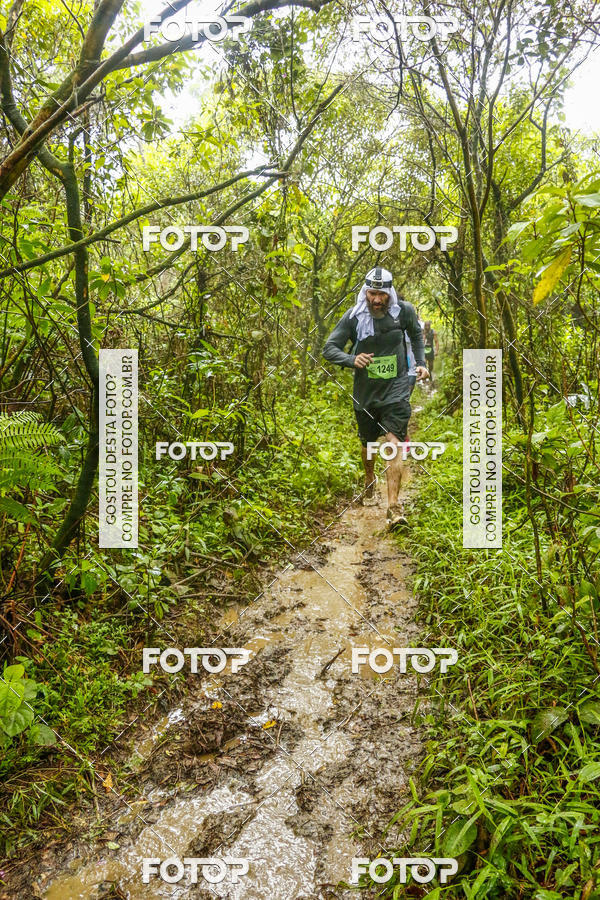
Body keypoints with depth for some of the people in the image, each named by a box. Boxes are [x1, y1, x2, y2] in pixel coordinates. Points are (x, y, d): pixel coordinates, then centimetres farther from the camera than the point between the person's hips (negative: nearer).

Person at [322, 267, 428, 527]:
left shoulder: (404, 311, -4)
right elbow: (329, 348, -9)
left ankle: (394, 507, -18)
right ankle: (369, 482, 50)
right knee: (368, 443, 18)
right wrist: (352, 359, -27)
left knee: (394, 442, -17)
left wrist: (420, 363, 9)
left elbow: (416, 334, 18)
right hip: (366, 391, 1)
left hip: (396, 388, -1)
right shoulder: (354, 316, -10)